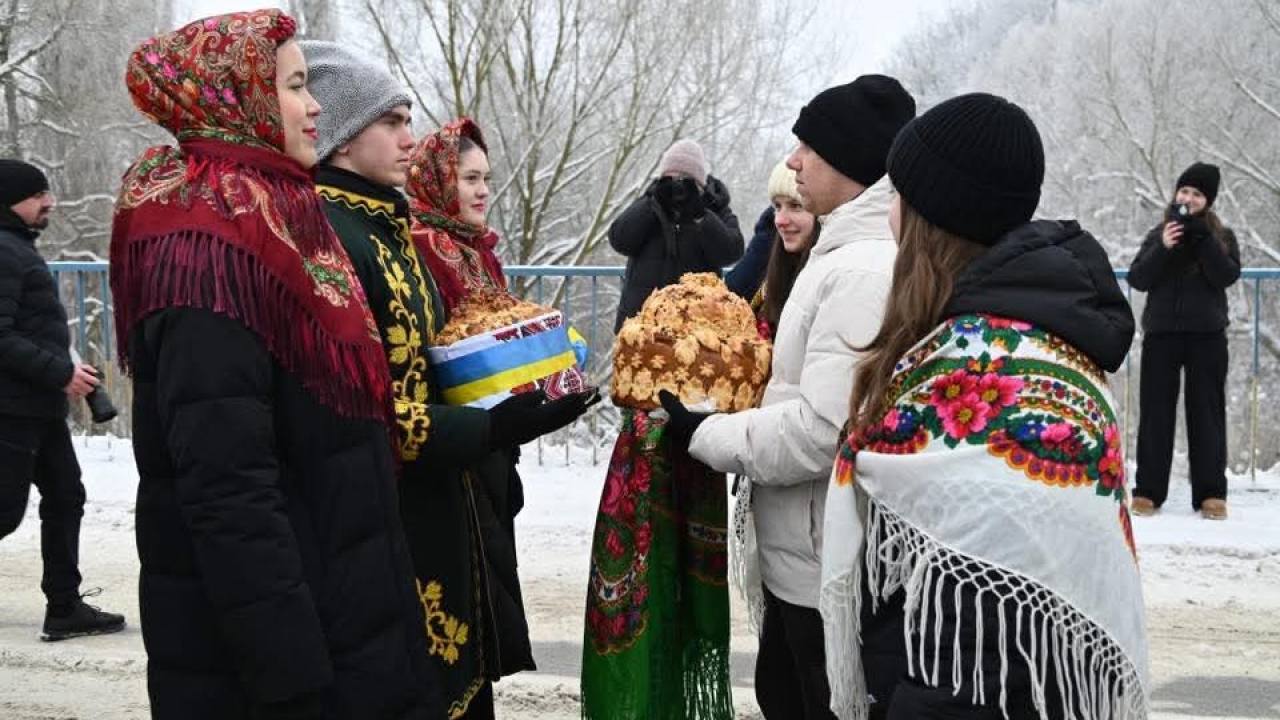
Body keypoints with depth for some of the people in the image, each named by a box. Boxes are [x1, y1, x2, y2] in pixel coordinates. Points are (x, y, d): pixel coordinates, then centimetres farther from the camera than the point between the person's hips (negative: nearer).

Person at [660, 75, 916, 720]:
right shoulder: (846, 250, 11)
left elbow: (822, 428, -28)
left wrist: (704, 434, -16)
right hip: (803, 554, 10)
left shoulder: (866, 268, -23)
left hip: (830, 573, -10)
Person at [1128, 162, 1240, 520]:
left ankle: (1211, 493, 4)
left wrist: (1203, 238, -16)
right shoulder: (1159, 234, 9)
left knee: (1207, 412, 1)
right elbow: (1137, 279, -2)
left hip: (1207, 336, -1)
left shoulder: (1222, 236, 7)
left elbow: (1227, 276, -10)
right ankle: (1148, 491, 4)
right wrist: (1162, 249, -17)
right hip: (1161, 334, 1)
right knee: (1156, 412, 1)